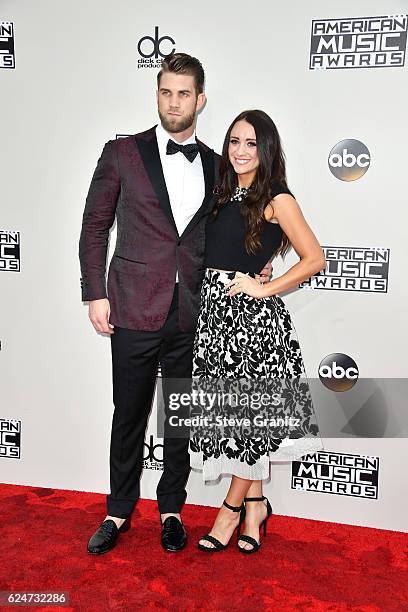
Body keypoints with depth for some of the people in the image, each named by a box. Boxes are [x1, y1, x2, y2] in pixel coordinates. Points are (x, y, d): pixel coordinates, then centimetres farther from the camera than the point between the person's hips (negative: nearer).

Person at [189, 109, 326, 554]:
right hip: (215, 309, 7)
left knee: (247, 410, 3)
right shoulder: (225, 195, 14)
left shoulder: (276, 198, -5)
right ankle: (255, 503, 27)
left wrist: (264, 288, -12)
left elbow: (314, 259, -7)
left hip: (252, 315, -6)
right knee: (233, 411, 11)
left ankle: (232, 507, 21)